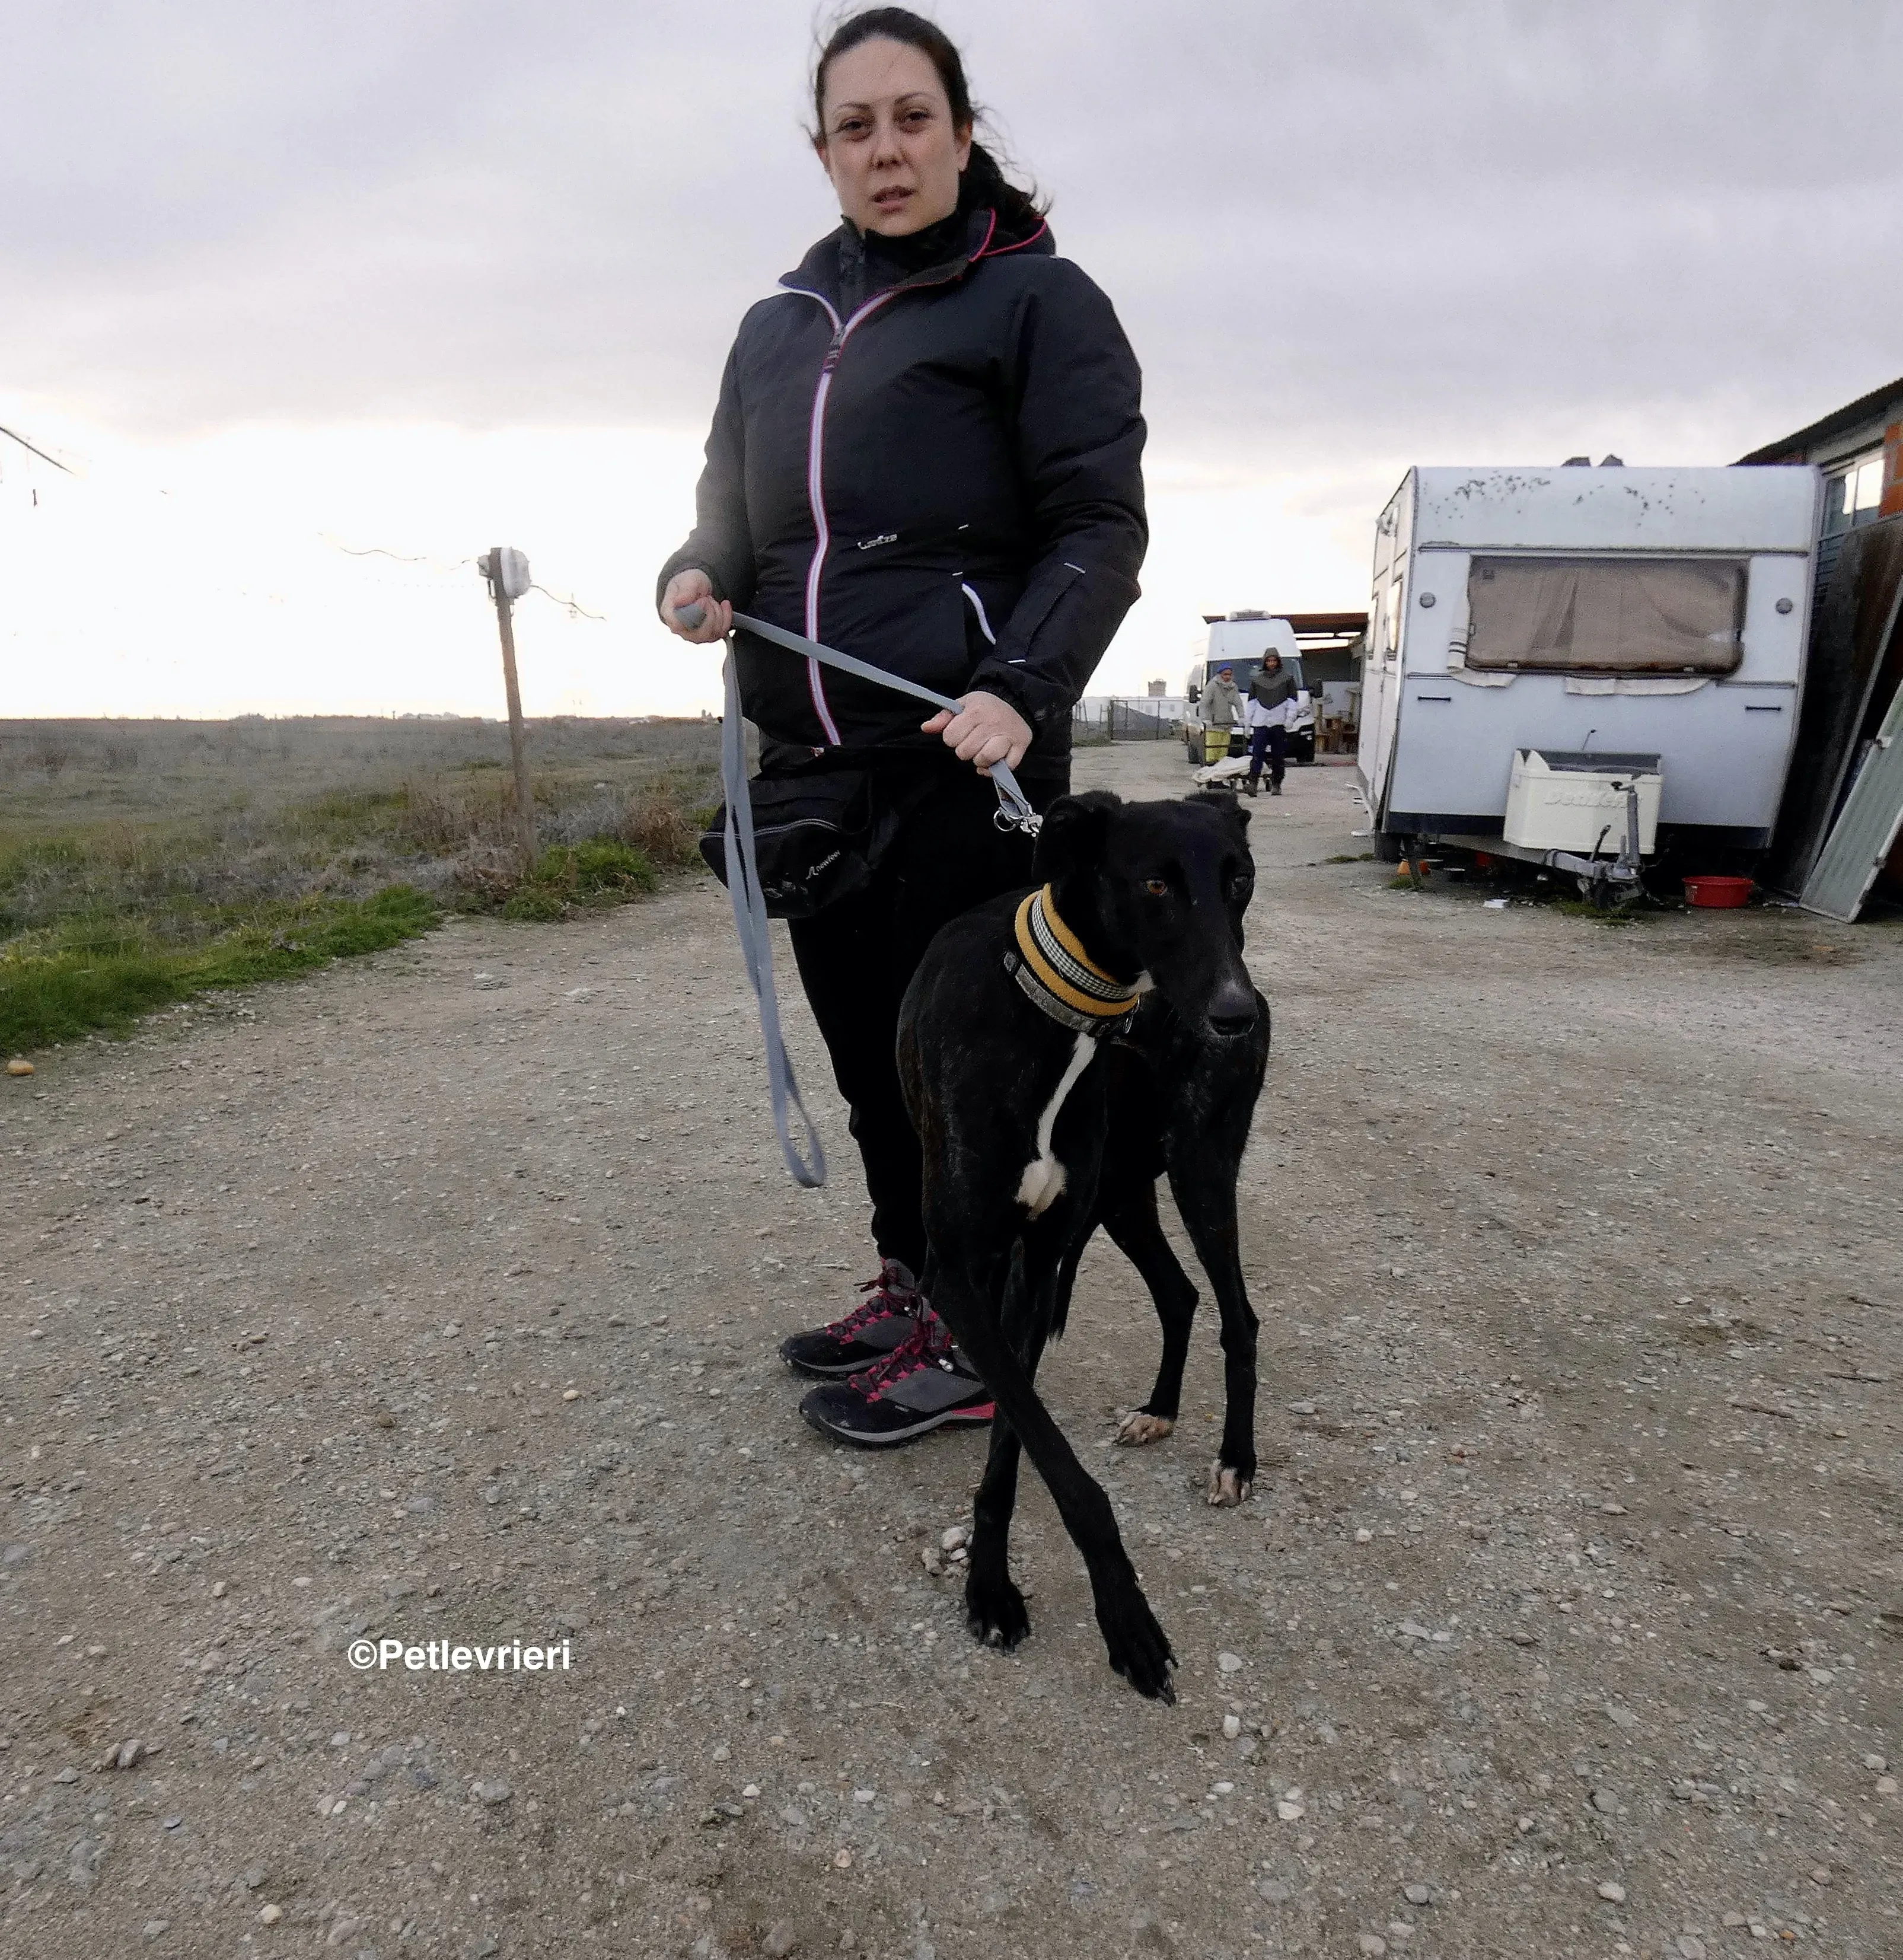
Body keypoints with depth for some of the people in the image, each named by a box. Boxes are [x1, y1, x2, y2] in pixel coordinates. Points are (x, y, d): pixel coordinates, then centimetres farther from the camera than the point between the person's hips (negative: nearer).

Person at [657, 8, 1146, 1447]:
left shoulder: (1037, 299, 2)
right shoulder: (778, 326, 20)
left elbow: (1100, 524, -5)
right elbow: (735, 506, 26)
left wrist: (1022, 687, -22)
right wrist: (695, 573, 2)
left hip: (964, 754, -6)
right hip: (809, 759, 7)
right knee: (864, 1040, 12)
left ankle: (971, 1339, 15)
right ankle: (908, 1287, 29)